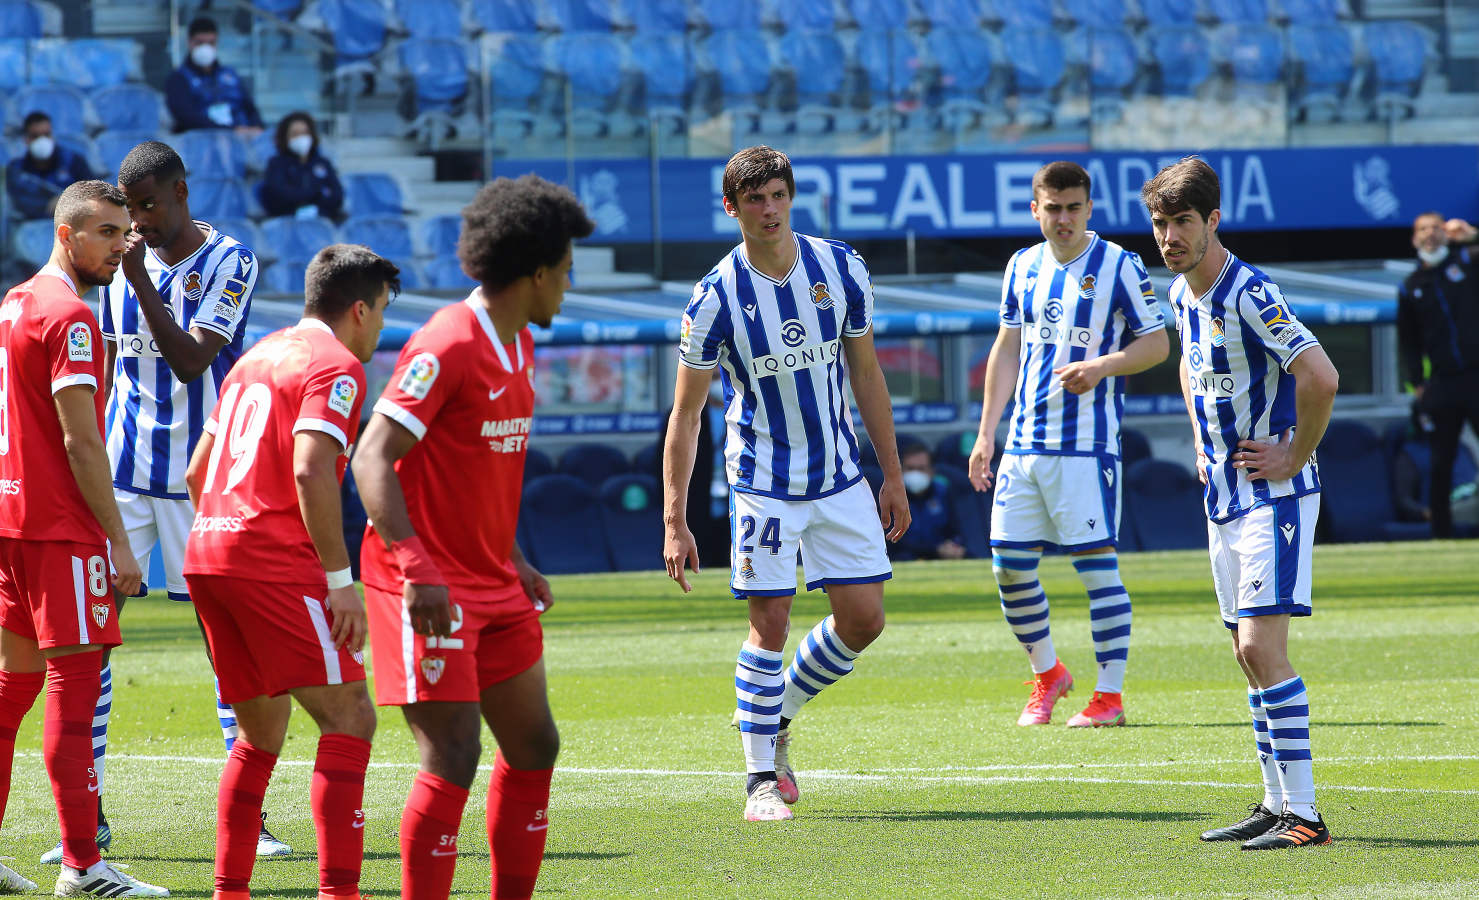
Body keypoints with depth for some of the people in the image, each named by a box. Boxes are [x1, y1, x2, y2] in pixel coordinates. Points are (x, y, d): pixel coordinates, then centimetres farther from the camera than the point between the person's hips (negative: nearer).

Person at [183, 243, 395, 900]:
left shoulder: (257, 358, 22)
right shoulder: (335, 366, -4)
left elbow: (197, 473, 25)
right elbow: (310, 471, -18)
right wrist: (340, 580, -17)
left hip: (207, 551, 9)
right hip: (274, 563, -9)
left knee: (261, 731, 17)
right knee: (348, 718, -9)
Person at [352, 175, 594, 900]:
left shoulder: (519, 345, 12)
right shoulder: (447, 346, -17)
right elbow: (372, 459, -21)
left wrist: (514, 561, 21)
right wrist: (416, 568, -30)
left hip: (493, 585, 9)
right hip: (429, 586, -9)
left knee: (533, 745, 10)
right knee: (452, 758, -13)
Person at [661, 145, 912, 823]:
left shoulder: (841, 269, -3)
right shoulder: (717, 298, -13)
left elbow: (866, 374, 9)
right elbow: (685, 415, -8)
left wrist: (892, 475, 10)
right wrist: (674, 522, -11)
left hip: (841, 475, 4)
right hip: (762, 480, -4)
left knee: (863, 618, 2)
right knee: (770, 623, -6)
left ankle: (776, 714, 26)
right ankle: (760, 779, 4)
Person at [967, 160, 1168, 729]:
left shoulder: (1118, 266, -4)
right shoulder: (1023, 267, 12)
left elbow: (1156, 343, -2)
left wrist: (1102, 366, -20)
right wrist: (986, 433, 13)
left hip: (1087, 444, -6)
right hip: (1023, 443, 6)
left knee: (1096, 564, -7)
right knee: (1009, 565, 4)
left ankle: (1111, 695, -1)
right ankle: (1047, 675, 23)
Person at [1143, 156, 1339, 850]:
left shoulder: (1249, 294, -19)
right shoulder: (1182, 292, 10)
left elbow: (1320, 378, -28)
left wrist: (1294, 457, -17)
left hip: (1274, 495, -9)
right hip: (1225, 496, 9)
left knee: (1262, 647, -16)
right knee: (1249, 654, 12)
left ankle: (1303, 815, -16)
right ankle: (1277, 804, 20)